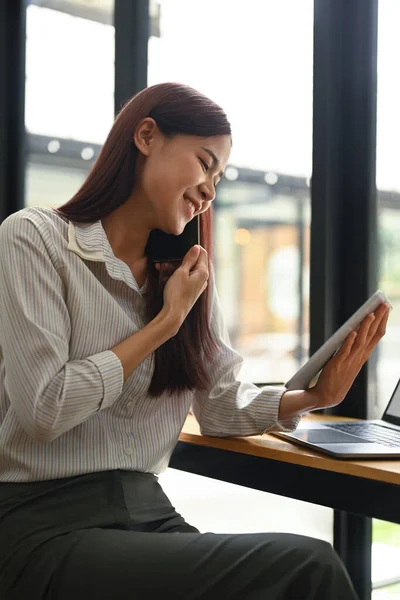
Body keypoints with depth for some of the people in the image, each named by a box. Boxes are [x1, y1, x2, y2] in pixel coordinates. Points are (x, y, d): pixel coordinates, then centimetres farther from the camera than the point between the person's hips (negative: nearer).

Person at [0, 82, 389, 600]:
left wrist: (313, 396, -5)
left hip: (149, 512, 6)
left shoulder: (188, 276, 15)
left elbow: (222, 405, 12)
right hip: (44, 524, -6)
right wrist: (164, 323, -8)